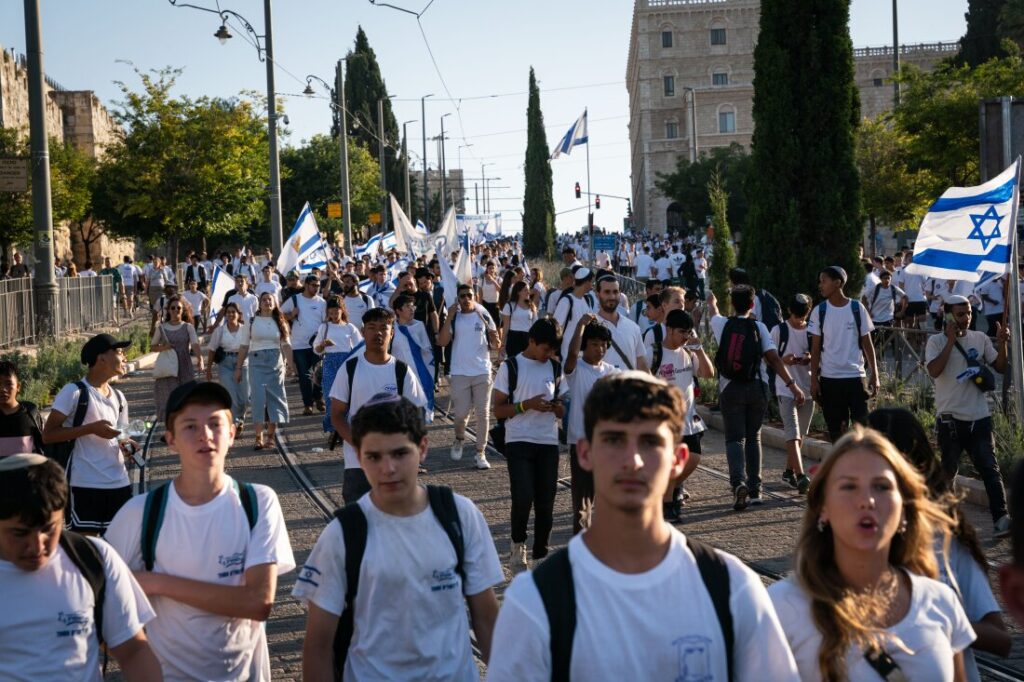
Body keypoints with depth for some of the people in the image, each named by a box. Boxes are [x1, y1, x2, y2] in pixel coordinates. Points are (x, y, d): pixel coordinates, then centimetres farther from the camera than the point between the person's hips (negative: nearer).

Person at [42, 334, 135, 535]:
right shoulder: (74, 392, -8)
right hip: (85, 485, -7)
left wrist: (125, 444, 0)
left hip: (119, 484, 7)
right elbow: (48, 435, -12)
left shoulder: (118, 398, 14)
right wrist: (92, 428, -19)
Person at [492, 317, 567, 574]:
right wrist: (526, 405, -17)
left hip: (548, 443, 4)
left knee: (546, 504, 2)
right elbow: (498, 409, -2)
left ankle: (541, 557, 15)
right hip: (519, 442, -4)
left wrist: (555, 408, -7)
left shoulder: (555, 368, 10)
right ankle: (518, 548, 8)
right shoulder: (511, 367, -2)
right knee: (523, 498, -16)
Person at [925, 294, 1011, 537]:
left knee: (990, 469, -4)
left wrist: (1002, 344, -9)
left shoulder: (980, 339, 7)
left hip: (980, 417, 3)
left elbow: (1000, 367, 8)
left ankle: (1000, 518, -8)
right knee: (947, 470, 9)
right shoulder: (936, 341, -3)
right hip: (951, 418, -2)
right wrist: (951, 340, -17)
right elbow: (934, 371, -19)